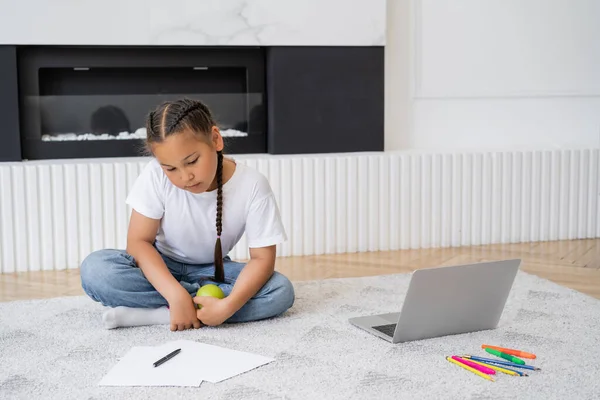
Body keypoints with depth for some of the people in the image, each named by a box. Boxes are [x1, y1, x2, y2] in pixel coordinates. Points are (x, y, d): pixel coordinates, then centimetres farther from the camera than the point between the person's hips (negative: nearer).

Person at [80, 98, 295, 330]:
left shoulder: (253, 186, -22)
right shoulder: (156, 177, -21)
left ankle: (155, 313, -28)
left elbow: (263, 258, -20)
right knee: (94, 270, -29)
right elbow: (139, 242, -20)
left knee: (282, 291, -28)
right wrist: (177, 295, -35)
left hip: (211, 271, 1)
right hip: (160, 267, 0)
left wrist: (228, 305, -37)